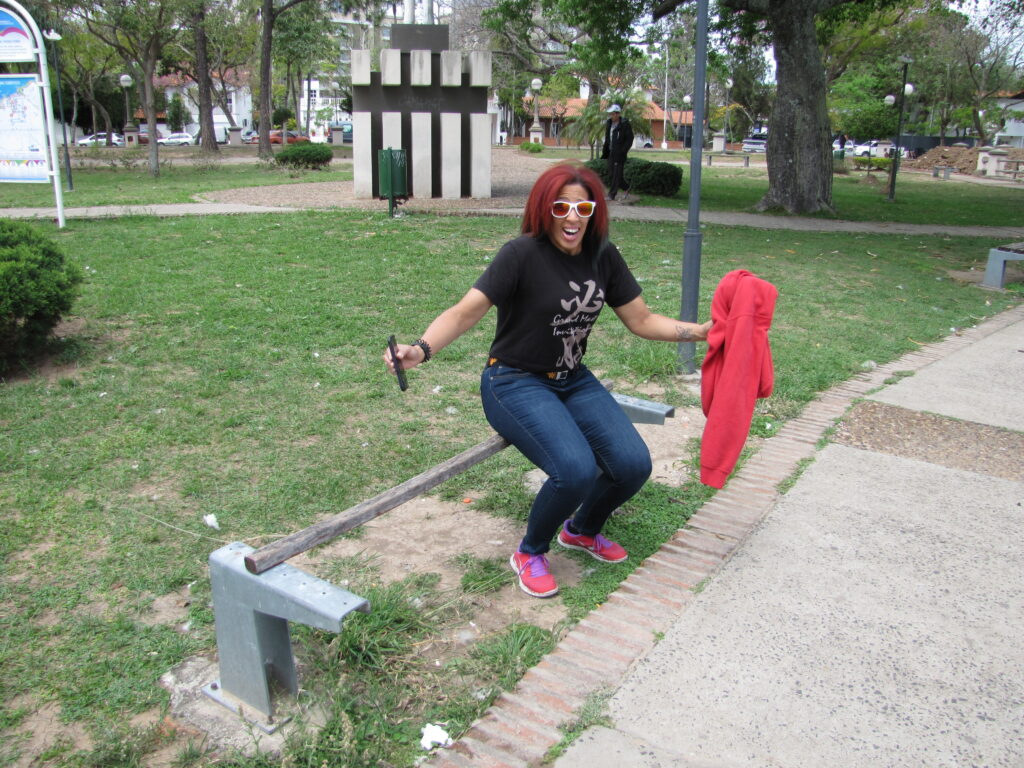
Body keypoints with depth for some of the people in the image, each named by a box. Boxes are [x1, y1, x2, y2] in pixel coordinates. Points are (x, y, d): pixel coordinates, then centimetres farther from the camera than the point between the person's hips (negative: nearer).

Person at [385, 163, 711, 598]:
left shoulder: (603, 256, 2)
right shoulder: (522, 254, -17)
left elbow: (642, 321, 7)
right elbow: (465, 312, -25)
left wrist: (702, 331, -2)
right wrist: (422, 349, -42)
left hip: (573, 380, 6)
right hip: (516, 383, -6)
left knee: (633, 465, -12)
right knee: (576, 470, -28)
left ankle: (581, 530, 22)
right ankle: (529, 554, 4)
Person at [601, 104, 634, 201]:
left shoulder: (625, 124, -8)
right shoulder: (609, 123, 11)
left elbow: (629, 139, -10)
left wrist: (622, 151, -18)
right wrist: (605, 152, 10)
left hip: (619, 154, -7)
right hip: (611, 153, 7)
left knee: (616, 174, -6)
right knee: (611, 174, 8)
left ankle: (611, 194, -3)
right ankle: (626, 188, 23)